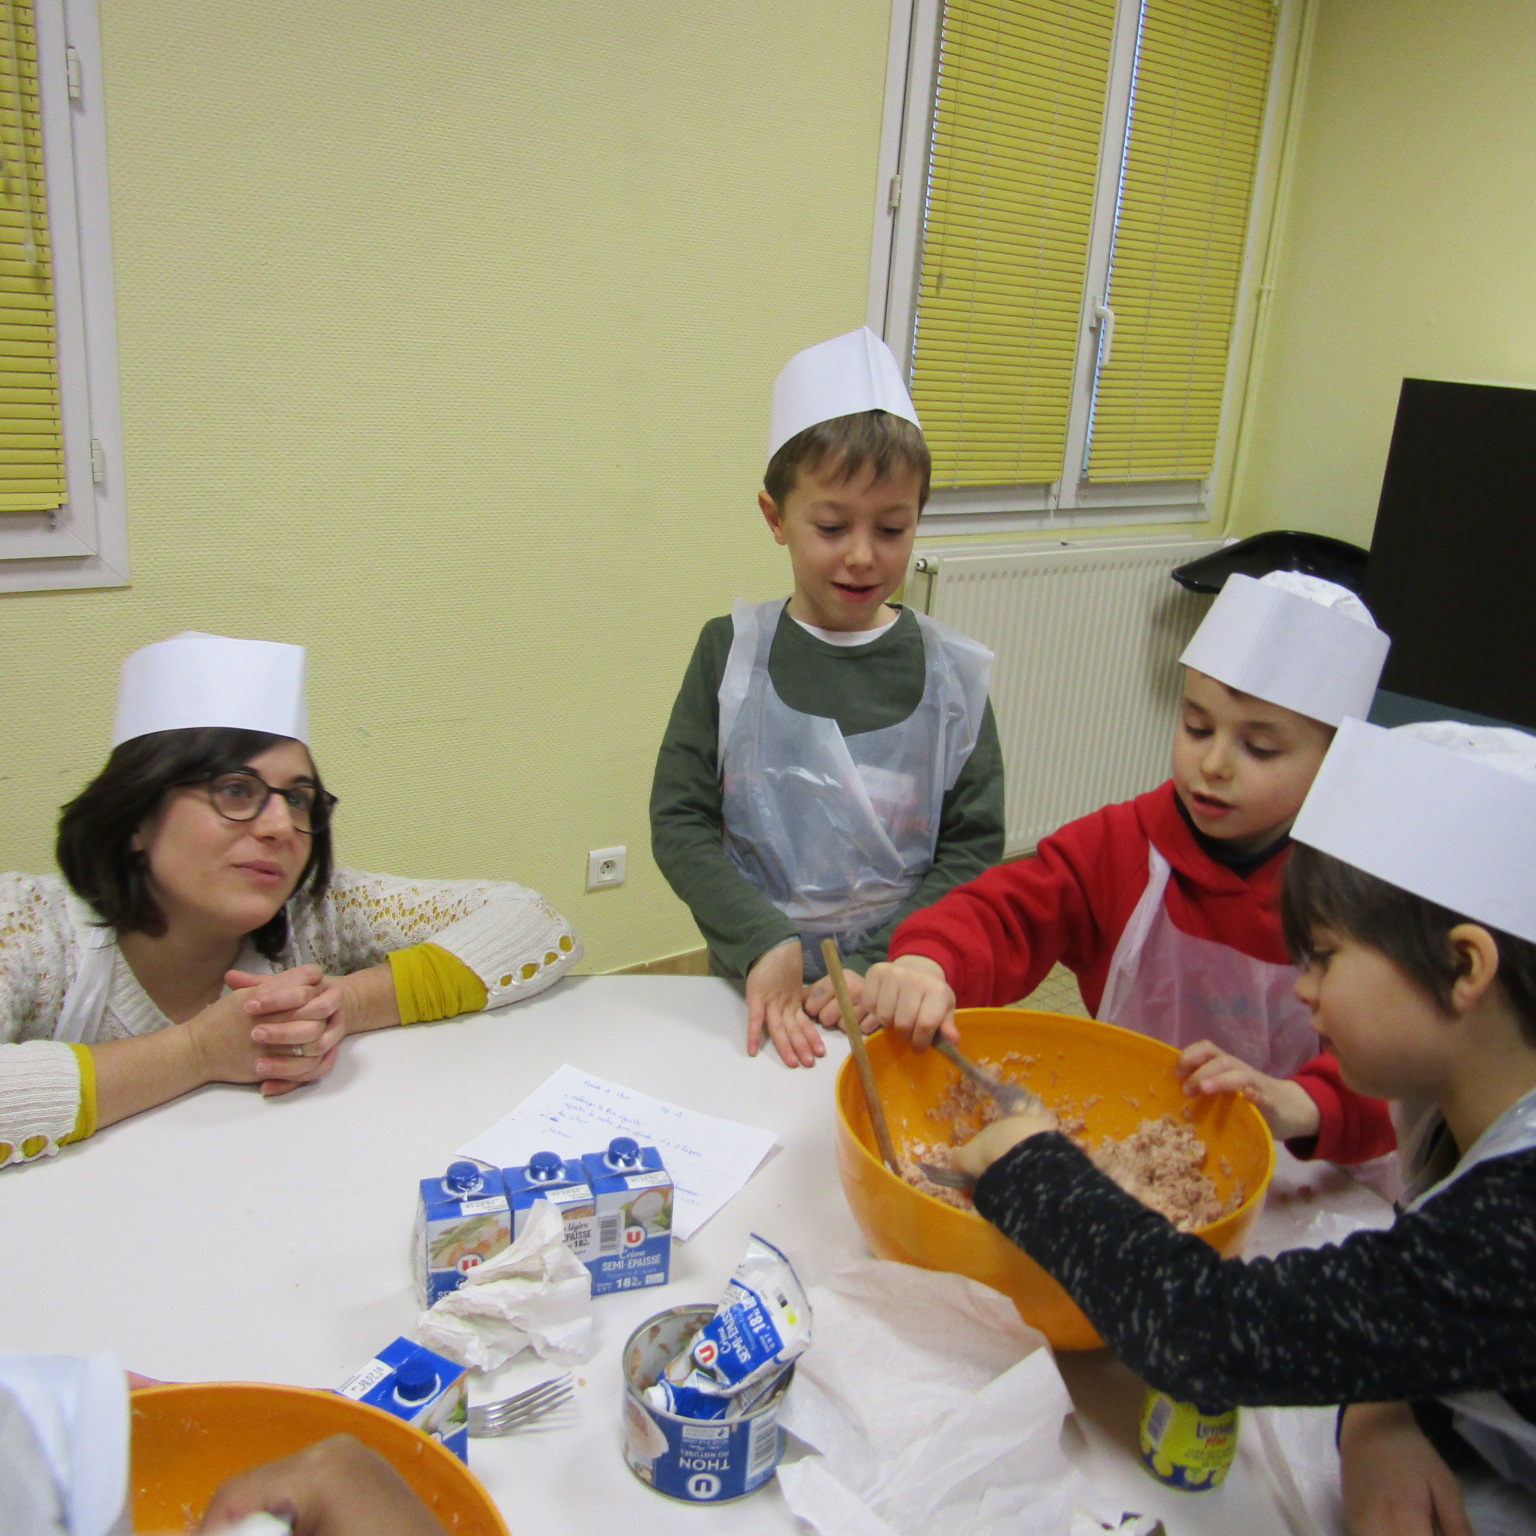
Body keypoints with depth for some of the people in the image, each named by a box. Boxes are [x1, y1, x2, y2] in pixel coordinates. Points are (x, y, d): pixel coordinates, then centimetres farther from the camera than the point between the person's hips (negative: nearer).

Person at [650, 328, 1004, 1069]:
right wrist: (764, 945, -19)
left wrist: (879, 970, -15)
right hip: (752, 986, 0)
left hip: (900, 988, 0)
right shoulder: (731, 651, -6)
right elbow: (679, 821, -7)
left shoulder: (951, 672, -6)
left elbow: (973, 847, -5)